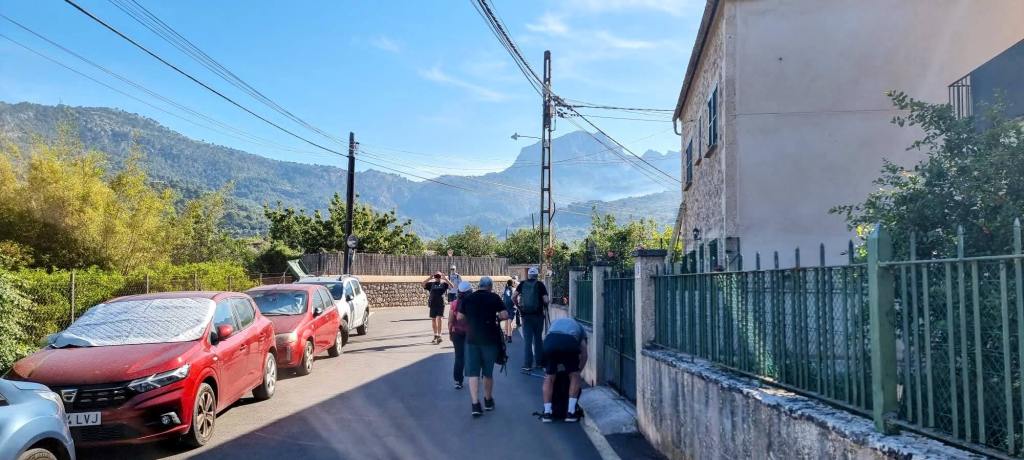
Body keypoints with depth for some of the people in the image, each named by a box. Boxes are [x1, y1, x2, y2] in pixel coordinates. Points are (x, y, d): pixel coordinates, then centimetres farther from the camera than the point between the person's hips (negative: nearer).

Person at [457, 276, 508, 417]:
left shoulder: (467, 299, 2)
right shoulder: (494, 297, -4)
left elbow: (460, 317, 2)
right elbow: (505, 315, -11)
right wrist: (495, 316, 9)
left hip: (472, 338, 1)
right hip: (490, 339, 0)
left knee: (472, 372, 2)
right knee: (488, 371, 15)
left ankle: (475, 404, -11)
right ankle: (488, 400, 30)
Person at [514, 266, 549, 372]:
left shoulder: (522, 284, 3)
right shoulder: (540, 284, -4)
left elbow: (514, 298, -4)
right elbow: (546, 300, -11)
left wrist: (519, 307, 8)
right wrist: (547, 303, 10)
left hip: (525, 315, 1)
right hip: (538, 315, -1)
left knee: (527, 340, 2)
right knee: (538, 339, 12)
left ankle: (527, 365, -3)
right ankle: (540, 362, 18)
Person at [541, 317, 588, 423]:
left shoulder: (555, 322, 43)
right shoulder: (579, 328, 37)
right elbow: (584, 354, 28)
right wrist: (578, 370, 40)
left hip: (550, 341, 1)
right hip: (569, 342, -1)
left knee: (549, 378, 19)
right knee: (574, 376, 19)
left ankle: (547, 413, 16)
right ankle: (571, 412, 15)